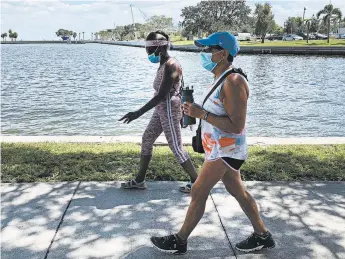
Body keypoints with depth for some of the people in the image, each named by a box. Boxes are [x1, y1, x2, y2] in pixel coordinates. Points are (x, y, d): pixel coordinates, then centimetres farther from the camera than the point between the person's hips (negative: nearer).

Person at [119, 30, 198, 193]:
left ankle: (196, 181, 12)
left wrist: (139, 113, -27)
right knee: (147, 139, 12)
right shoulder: (163, 65, 11)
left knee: (176, 148, -2)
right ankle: (140, 180, 21)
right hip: (161, 110, 10)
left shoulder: (171, 66, -20)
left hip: (169, 111, -10)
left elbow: (161, 95, -25)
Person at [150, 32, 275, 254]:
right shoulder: (222, 79, 10)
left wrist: (202, 114, -27)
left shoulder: (233, 82, -22)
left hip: (226, 151, -10)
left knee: (198, 192, -1)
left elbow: (236, 125, -26)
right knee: (238, 192, 17)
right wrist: (199, 111, 9)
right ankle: (263, 236, 30)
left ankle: (179, 242, 14)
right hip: (223, 149, 10)